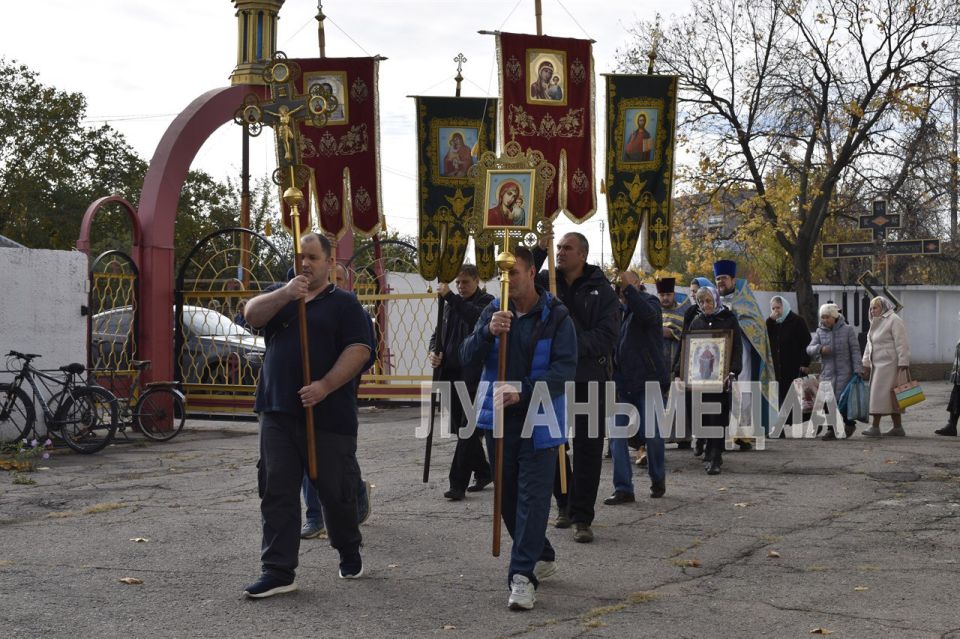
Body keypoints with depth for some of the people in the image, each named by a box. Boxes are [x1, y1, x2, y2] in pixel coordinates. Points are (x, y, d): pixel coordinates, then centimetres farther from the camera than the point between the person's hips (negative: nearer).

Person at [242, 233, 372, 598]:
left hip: (328, 415, -3)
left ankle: (350, 553, 30)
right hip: (278, 413, 3)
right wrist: (285, 294, -20)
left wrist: (325, 386, -20)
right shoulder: (279, 296, 16)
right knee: (277, 492, 0)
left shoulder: (344, 304, 3)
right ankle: (278, 571, 3)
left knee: (336, 489, 6)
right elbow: (252, 315, -3)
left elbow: (359, 350, -8)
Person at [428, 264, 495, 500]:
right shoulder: (451, 305, 17)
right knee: (463, 429, 13)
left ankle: (458, 484, -9)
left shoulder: (487, 302, -3)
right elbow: (439, 332, 22)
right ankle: (483, 472, 28)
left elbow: (476, 316, -26)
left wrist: (449, 296, -31)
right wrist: (434, 352, 0)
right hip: (453, 374, 7)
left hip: (476, 377, -7)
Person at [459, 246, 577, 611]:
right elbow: (467, 358, -3)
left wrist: (523, 392, -27)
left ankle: (523, 576, -8)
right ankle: (542, 557, 32)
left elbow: (565, 369, -14)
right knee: (508, 496, 13)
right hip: (499, 419, 5)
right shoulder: (493, 312, 5)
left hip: (539, 421, -5)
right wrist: (488, 332, -23)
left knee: (533, 496, -8)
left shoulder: (556, 317, -6)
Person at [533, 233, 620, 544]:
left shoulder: (601, 289, -1)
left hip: (589, 377, -3)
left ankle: (581, 517, 3)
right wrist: (539, 250, -18)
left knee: (587, 447, -3)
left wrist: (574, 347, -21)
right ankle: (565, 504, 30)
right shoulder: (547, 282, 7)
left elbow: (608, 334, -9)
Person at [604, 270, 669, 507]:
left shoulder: (649, 301, -3)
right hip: (622, 382, 6)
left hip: (648, 381, -5)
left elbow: (648, 314, -28)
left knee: (650, 433, -2)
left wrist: (627, 287, -31)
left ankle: (658, 479, 23)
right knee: (617, 434, -3)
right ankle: (623, 489, 1)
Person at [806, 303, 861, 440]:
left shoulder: (847, 330, 0)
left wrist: (858, 369, -8)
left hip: (844, 372, -3)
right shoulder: (820, 331, 8)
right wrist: (820, 348, -19)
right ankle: (831, 430, 6)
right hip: (827, 371, 4)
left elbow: (855, 350, -1)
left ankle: (850, 423, 16)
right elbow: (809, 349, 3)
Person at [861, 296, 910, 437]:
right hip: (878, 365, 9)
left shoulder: (894, 320, -9)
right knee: (891, 397, 8)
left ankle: (875, 427, -9)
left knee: (880, 394, -10)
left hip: (889, 364, -9)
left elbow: (901, 344, -15)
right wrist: (866, 365, 16)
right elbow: (869, 345, 21)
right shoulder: (876, 323, 19)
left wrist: (903, 364, -20)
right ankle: (898, 428, 10)